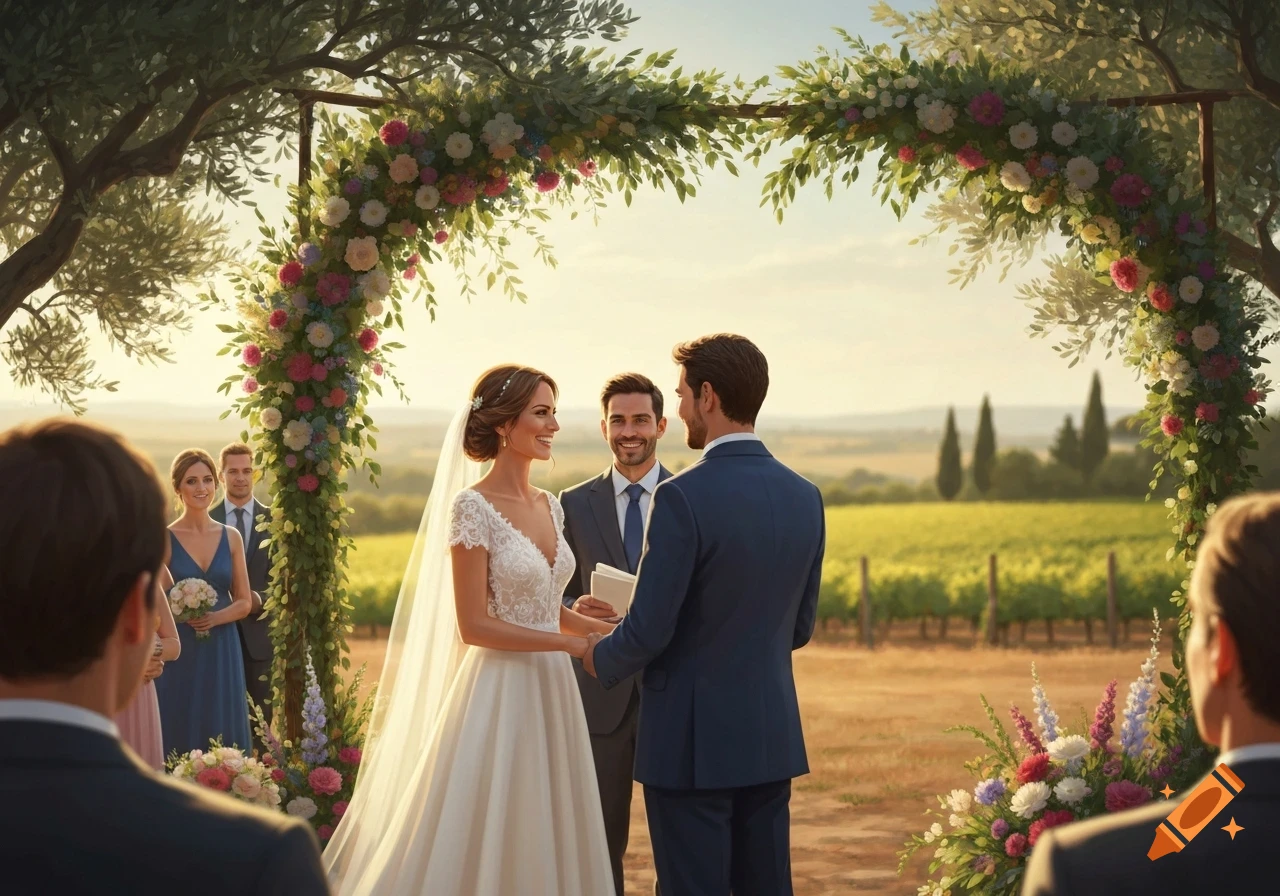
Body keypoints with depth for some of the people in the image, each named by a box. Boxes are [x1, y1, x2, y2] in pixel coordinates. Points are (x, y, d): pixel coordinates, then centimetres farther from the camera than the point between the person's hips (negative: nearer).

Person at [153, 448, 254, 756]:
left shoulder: (231, 537, 7)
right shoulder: (164, 539, -2)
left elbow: (244, 602, 8)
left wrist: (215, 617, -10)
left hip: (222, 653, 3)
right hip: (179, 653, -3)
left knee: (222, 734, 3)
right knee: (179, 738, -2)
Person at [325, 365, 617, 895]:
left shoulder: (549, 506, 9)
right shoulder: (473, 507, -13)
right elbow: (473, 626, -16)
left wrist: (612, 630, 2)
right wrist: (574, 644, -17)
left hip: (552, 693, 7)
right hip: (499, 696, -7)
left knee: (544, 837, 13)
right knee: (483, 843, 1)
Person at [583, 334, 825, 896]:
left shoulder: (683, 497, -17)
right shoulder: (804, 497, 4)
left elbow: (649, 631, -16)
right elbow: (798, 628, 12)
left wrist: (601, 658, 4)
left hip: (693, 741, -6)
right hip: (773, 736, 6)